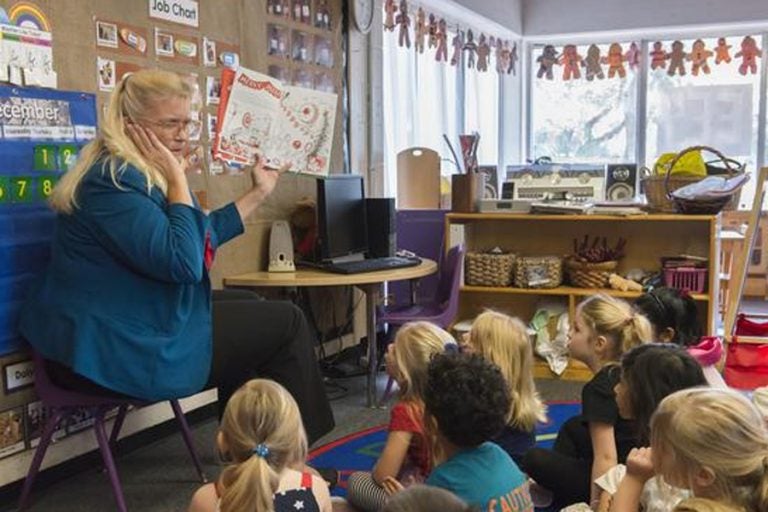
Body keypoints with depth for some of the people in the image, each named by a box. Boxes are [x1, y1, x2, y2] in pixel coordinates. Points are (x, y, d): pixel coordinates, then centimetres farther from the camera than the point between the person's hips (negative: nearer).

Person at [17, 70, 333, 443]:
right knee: (286, 323, -3)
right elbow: (183, 263, -30)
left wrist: (258, 194, 26)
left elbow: (202, 235, 22)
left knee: (246, 306, 26)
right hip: (117, 354, -11)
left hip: (116, 333, 11)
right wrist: (178, 179, -21)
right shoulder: (114, 181, -21)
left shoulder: (141, 175, 13)